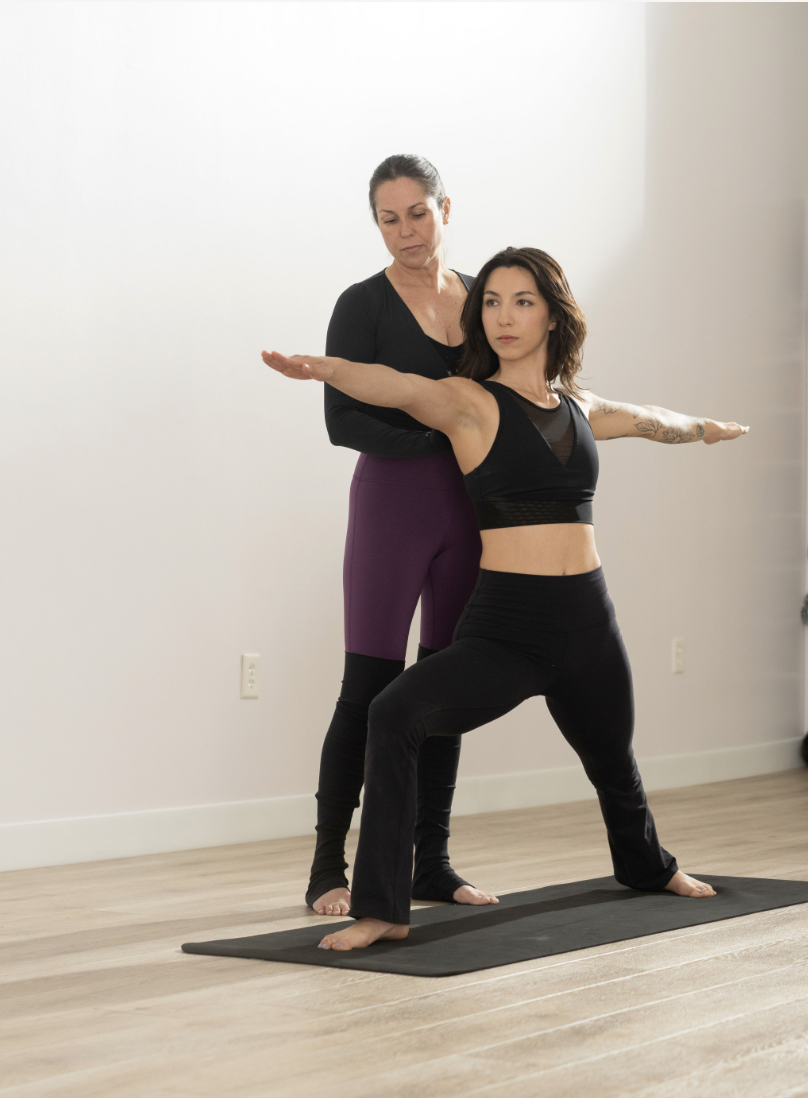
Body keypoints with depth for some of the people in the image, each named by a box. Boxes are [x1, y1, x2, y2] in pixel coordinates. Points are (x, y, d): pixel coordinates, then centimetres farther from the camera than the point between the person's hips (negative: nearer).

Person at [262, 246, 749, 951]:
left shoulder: (580, 408, 10)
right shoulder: (470, 402, -6)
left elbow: (650, 421, 32)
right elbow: (399, 389, -27)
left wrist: (705, 429, 51)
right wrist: (324, 367, -47)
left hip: (587, 621, 5)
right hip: (503, 626, -4)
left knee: (613, 763, 25)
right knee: (395, 715, -28)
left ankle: (647, 866, 58)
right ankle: (382, 911, -21)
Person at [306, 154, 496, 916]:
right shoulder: (363, 306, -6)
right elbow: (342, 421, -13)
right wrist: (427, 428, -22)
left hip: (469, 508, 5)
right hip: (392, 502, -5)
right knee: (369, 689, -5)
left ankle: (431, 864, 17)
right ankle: (328, 868, 5)